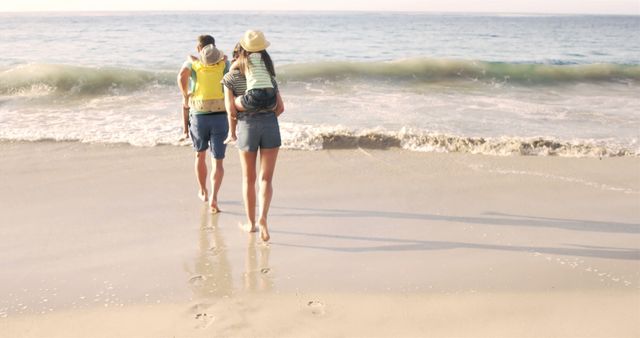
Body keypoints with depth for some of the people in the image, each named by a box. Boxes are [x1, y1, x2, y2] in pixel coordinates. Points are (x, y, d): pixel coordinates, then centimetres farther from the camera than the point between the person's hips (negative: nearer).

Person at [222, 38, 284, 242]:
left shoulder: (230, 77, 7)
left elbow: (231, 109, -3)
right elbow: (280, 107, 11)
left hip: (247, 126, -1)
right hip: (270, 125, 1)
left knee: (248, 178, 15)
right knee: (266, 179, 3)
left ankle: (251, 223, 22)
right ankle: (262, 218, -19)